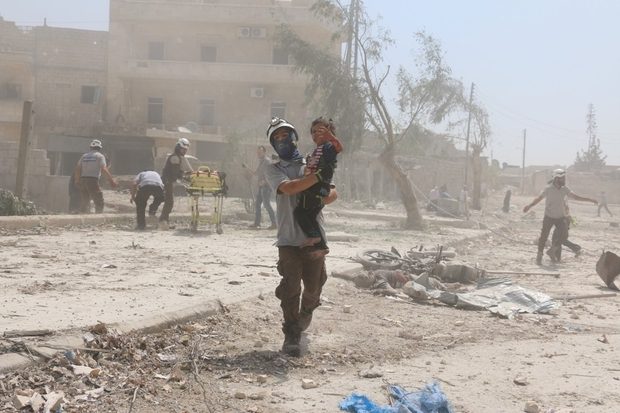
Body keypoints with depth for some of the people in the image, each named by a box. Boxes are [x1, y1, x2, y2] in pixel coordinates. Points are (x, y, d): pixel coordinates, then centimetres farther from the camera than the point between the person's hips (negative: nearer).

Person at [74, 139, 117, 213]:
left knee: (84, 203, 12)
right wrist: (112, 179, -14)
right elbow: (103, 169, -12)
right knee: (99, 202, -2)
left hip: (82, 180, 6)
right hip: (93, 180, -6)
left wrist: (77, 181, 22)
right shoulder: (100, 156, 1)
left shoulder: (84, 156, 16)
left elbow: (77, 169, 13)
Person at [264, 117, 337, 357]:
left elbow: (333, 193, 10)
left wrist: (320, 200, -13)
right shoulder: (273, 170, 4)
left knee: (314, 286, 12)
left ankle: (306, 311, 43)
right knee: (290, 288, -6)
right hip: (289, 240, -3)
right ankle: (291, 335, 3)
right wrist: (319, 176, -17)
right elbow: (289, 187, -17)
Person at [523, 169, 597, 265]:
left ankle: (552, 251, 13)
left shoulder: (565, 189, 0)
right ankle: (539, 255, 13)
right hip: (549, 217, -4)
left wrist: (589, 200, 8)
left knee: (563, 235, -8)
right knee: (544, 236, -2)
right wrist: (530, 205, -30)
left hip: (560, 217, 4)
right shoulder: (548, 189, -12)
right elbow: (539, 198, -16)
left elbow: (575, 197, 9)